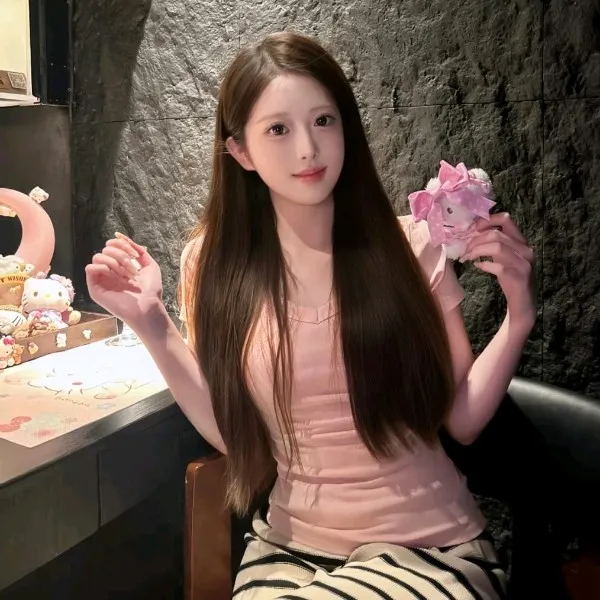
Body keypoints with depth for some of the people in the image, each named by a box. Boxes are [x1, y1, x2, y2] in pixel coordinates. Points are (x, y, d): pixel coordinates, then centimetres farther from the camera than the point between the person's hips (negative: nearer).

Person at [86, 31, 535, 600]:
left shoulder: (407, 247, -10)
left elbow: (463, 419, -4)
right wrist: (154, 328, -12)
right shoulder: (215, 262, -5)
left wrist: (518, 315, -18)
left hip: (429, 547, -2)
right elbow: (229, 433, -3)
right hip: (290, 546, 2)